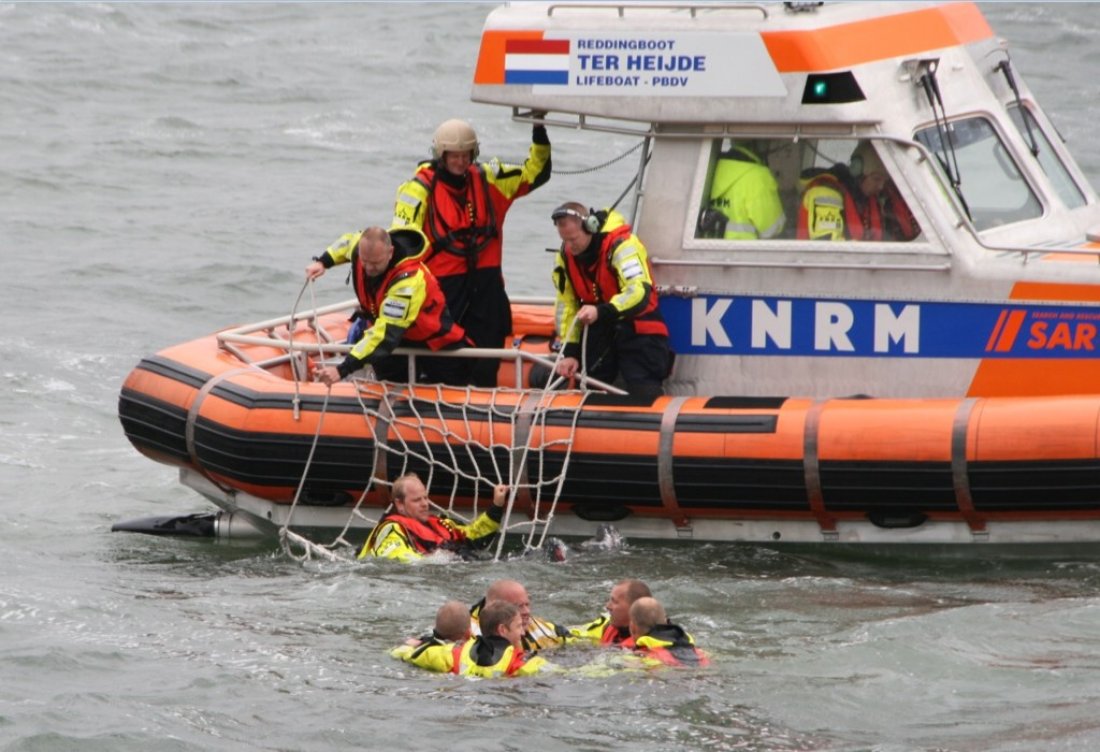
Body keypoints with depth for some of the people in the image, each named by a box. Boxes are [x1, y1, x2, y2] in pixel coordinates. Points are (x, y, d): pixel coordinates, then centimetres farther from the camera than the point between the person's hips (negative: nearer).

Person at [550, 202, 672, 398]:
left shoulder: (621, 245, -24)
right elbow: (566, 307, 1)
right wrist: (570, 352, -8)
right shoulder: (565, 257, -3)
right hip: (599, 334, 6)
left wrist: (601, 312, -50)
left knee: (645, 396, -16)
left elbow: (639, 292, -36)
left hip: (637, 330, -6)